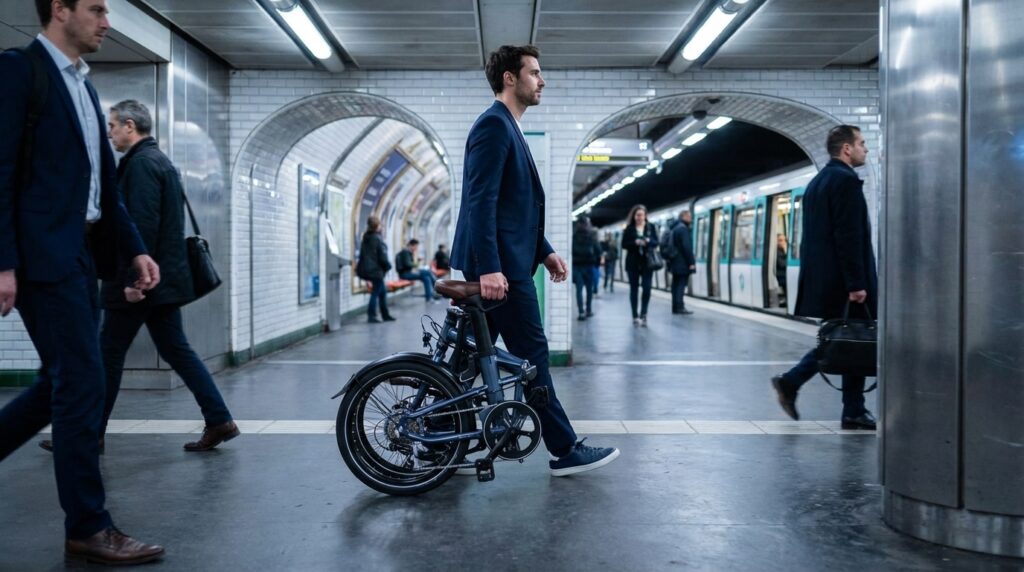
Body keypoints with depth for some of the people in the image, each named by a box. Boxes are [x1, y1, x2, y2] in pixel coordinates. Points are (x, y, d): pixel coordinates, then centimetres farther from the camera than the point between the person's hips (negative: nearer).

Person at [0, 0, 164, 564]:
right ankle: (88, 527, 4)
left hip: (80, 254, 9)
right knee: (83, 385, -7)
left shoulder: (83, 85, 18)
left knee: (63, 384, 13)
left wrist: (134, 249, 12)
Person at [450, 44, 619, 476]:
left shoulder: (508, 128, 20)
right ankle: (565, 451, 8)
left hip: (503, 261, 10)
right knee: (532, 355, -3)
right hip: (500, 264, -10)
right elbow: (481, 201, -20)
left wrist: (544, 251, 20)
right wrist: (489, 268, -26)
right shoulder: (494, 124, -12)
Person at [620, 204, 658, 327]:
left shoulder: (651, 227, 6)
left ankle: (643, 314, 6)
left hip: (647, 262, 0)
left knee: (647, 288, -9)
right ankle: (635, 316, 12)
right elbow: (624, 244, -2)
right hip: (633, 263, 0)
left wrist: (648, 241, -18)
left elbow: (656, 243, 2)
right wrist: (635, 242, -18)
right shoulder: (629, 228, 3)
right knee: (634, 289, 4)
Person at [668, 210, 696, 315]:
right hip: (682, 263, -10)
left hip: (675, 263, 10)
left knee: (676, 285, 10)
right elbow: (687, 247, -19)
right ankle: (680, 307, -12)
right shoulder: (683, 228, -13)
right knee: (681, 284, -9)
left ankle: (675, 307, 12)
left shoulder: (675, 228, 18)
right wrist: (691, 262, -18)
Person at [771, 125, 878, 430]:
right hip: (843, 279, -9)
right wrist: (856, 284, -19)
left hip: (821, 278, 9)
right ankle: (854, 413, 8)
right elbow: (849, 237, -19)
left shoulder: (817, 182, 17)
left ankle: (791, 382, 7)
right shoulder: (846, 180, -13)